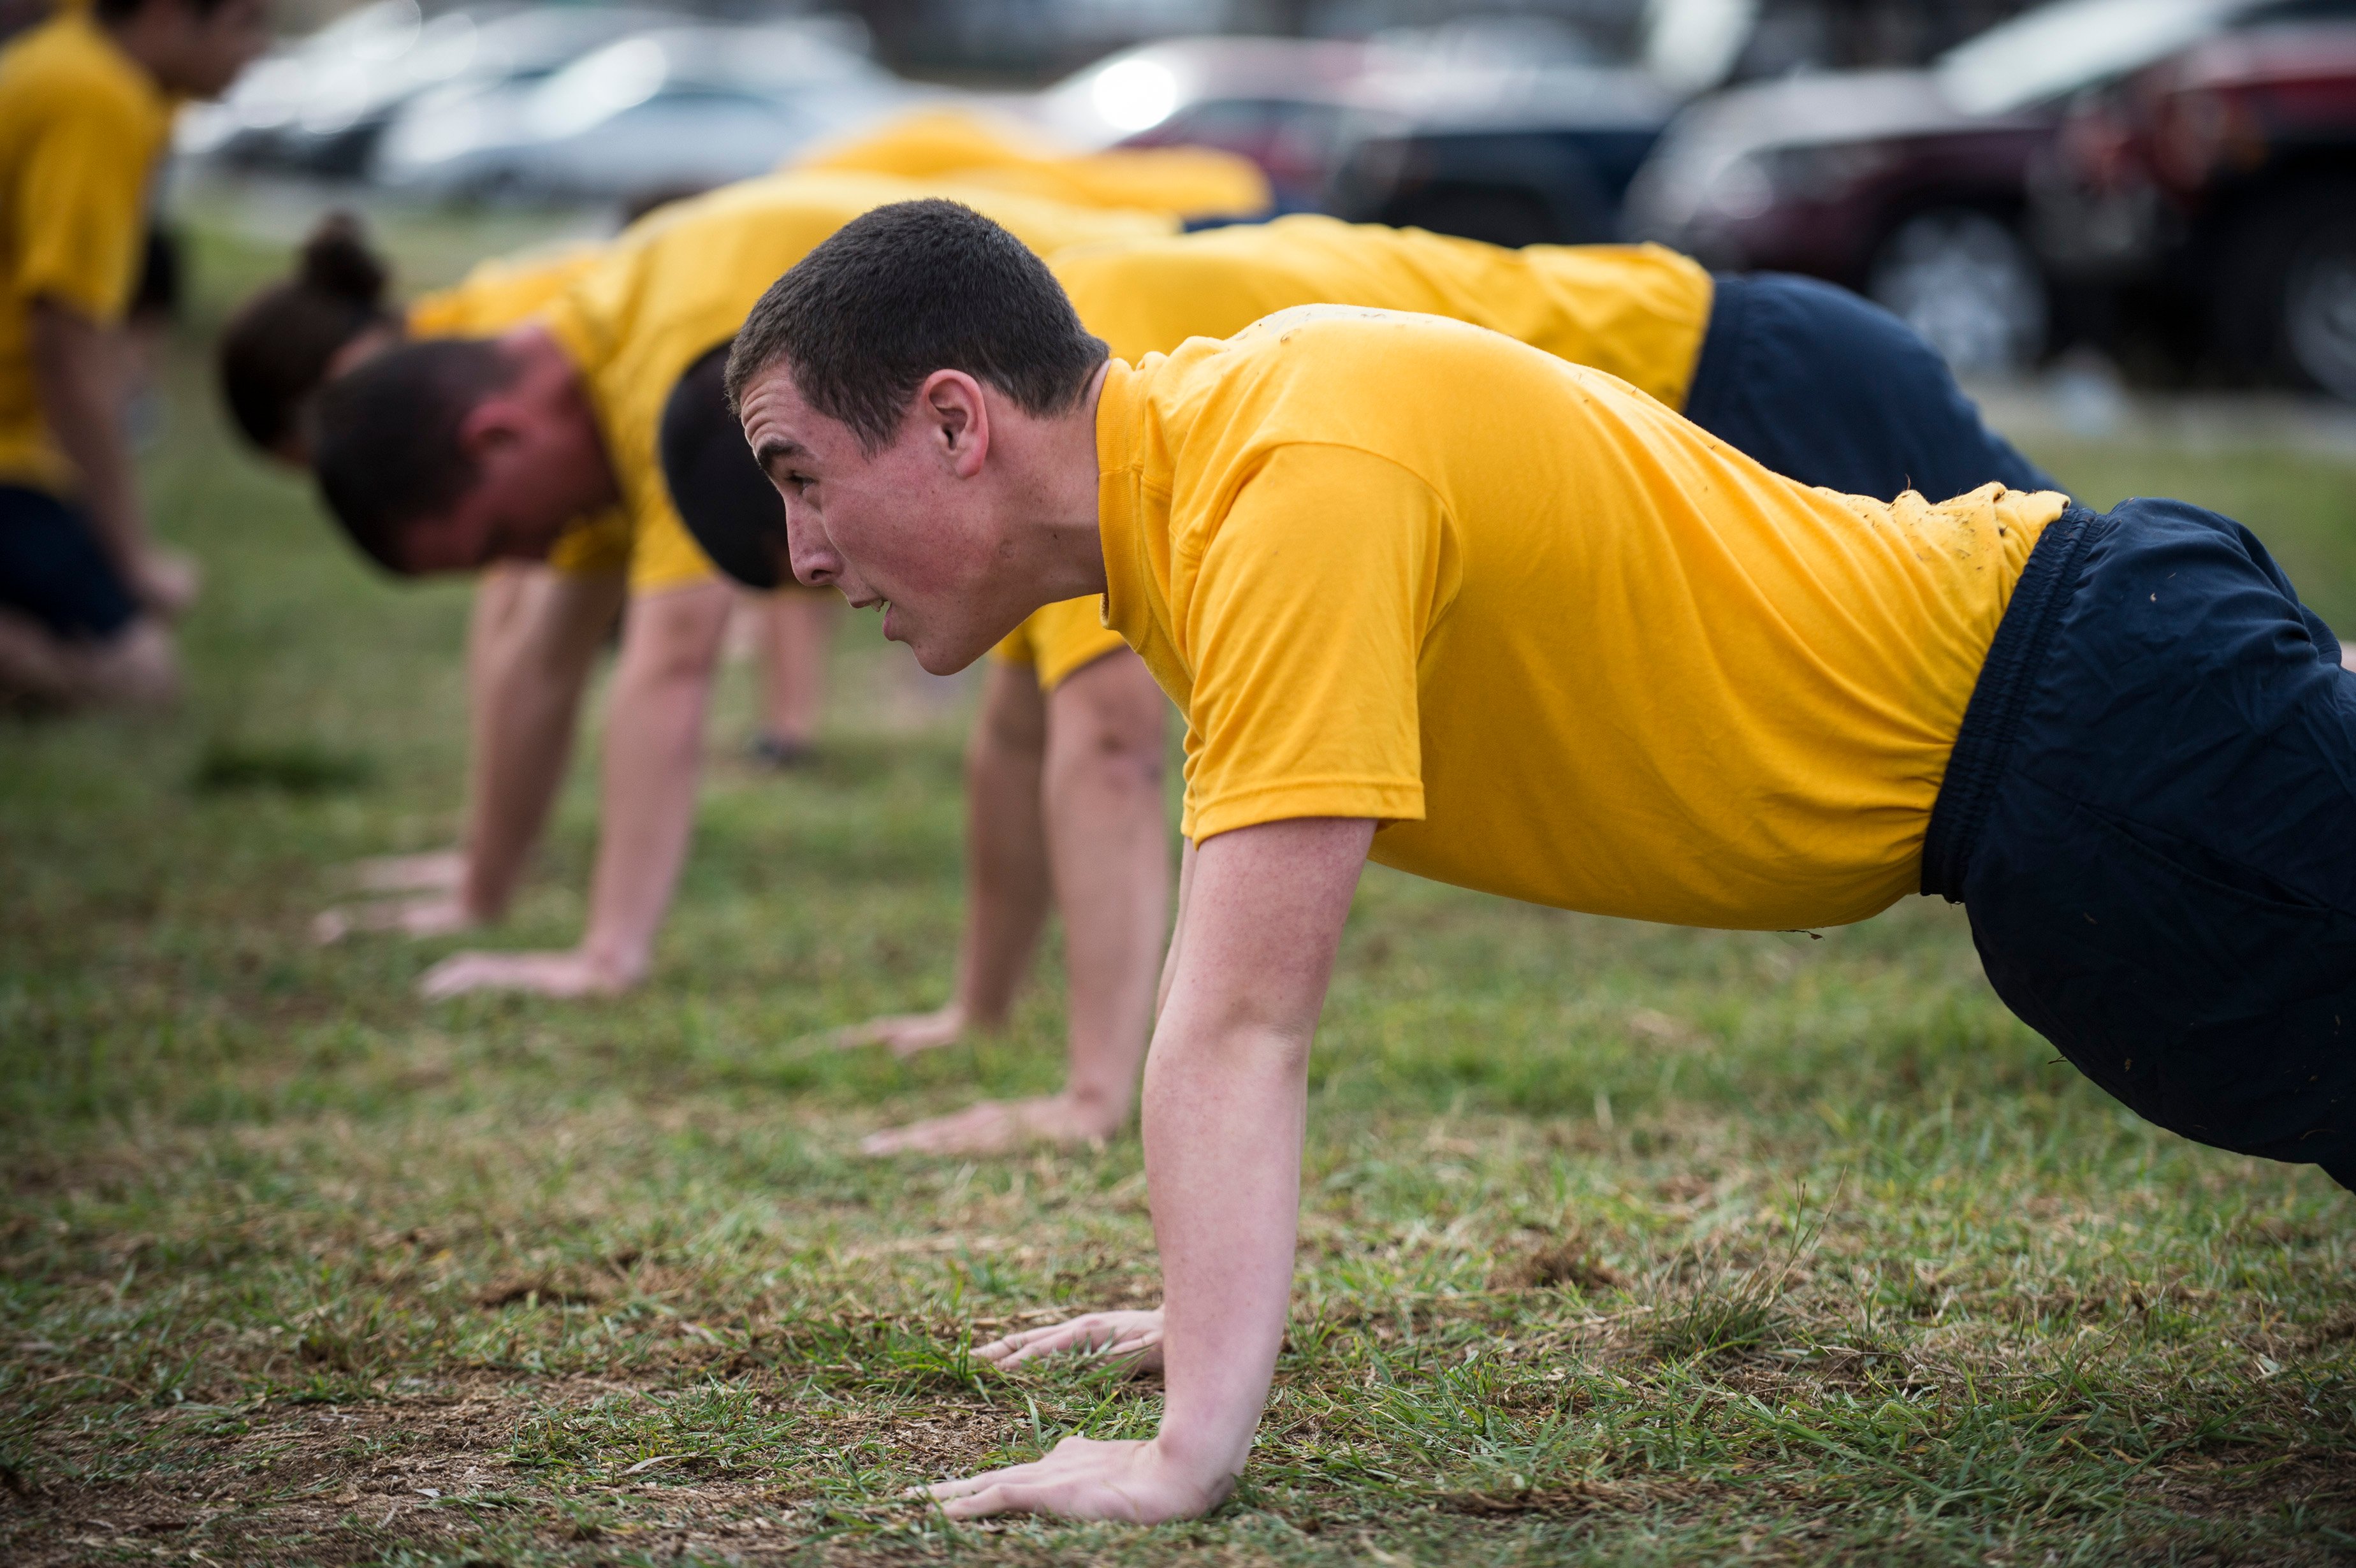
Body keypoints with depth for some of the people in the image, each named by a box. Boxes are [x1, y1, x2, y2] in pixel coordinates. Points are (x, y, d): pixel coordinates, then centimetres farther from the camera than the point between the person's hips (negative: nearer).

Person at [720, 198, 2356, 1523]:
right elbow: (1231, 999, 12)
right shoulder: (1193, 429, 3)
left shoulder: (1293, 493, -28)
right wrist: (1212, 1306, 14)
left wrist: (1188, 1453, -33)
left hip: (2101, 724, -9)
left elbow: (1243, 1027, -32)